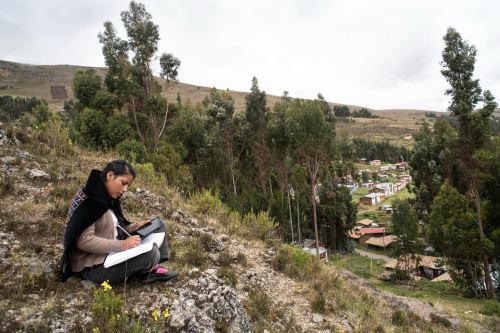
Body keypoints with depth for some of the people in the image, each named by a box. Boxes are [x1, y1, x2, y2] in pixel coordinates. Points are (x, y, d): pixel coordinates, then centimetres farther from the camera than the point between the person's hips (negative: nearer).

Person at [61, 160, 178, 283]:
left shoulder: (108, 198, 9)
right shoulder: (89, 199, -19)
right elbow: (84, 241, -26)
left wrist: (134, 227, -2)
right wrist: (123, 245, -27)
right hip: (94, 266, -9)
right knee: (151, 253, -29)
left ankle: (152, 268, -5)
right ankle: (149, 269, 5)